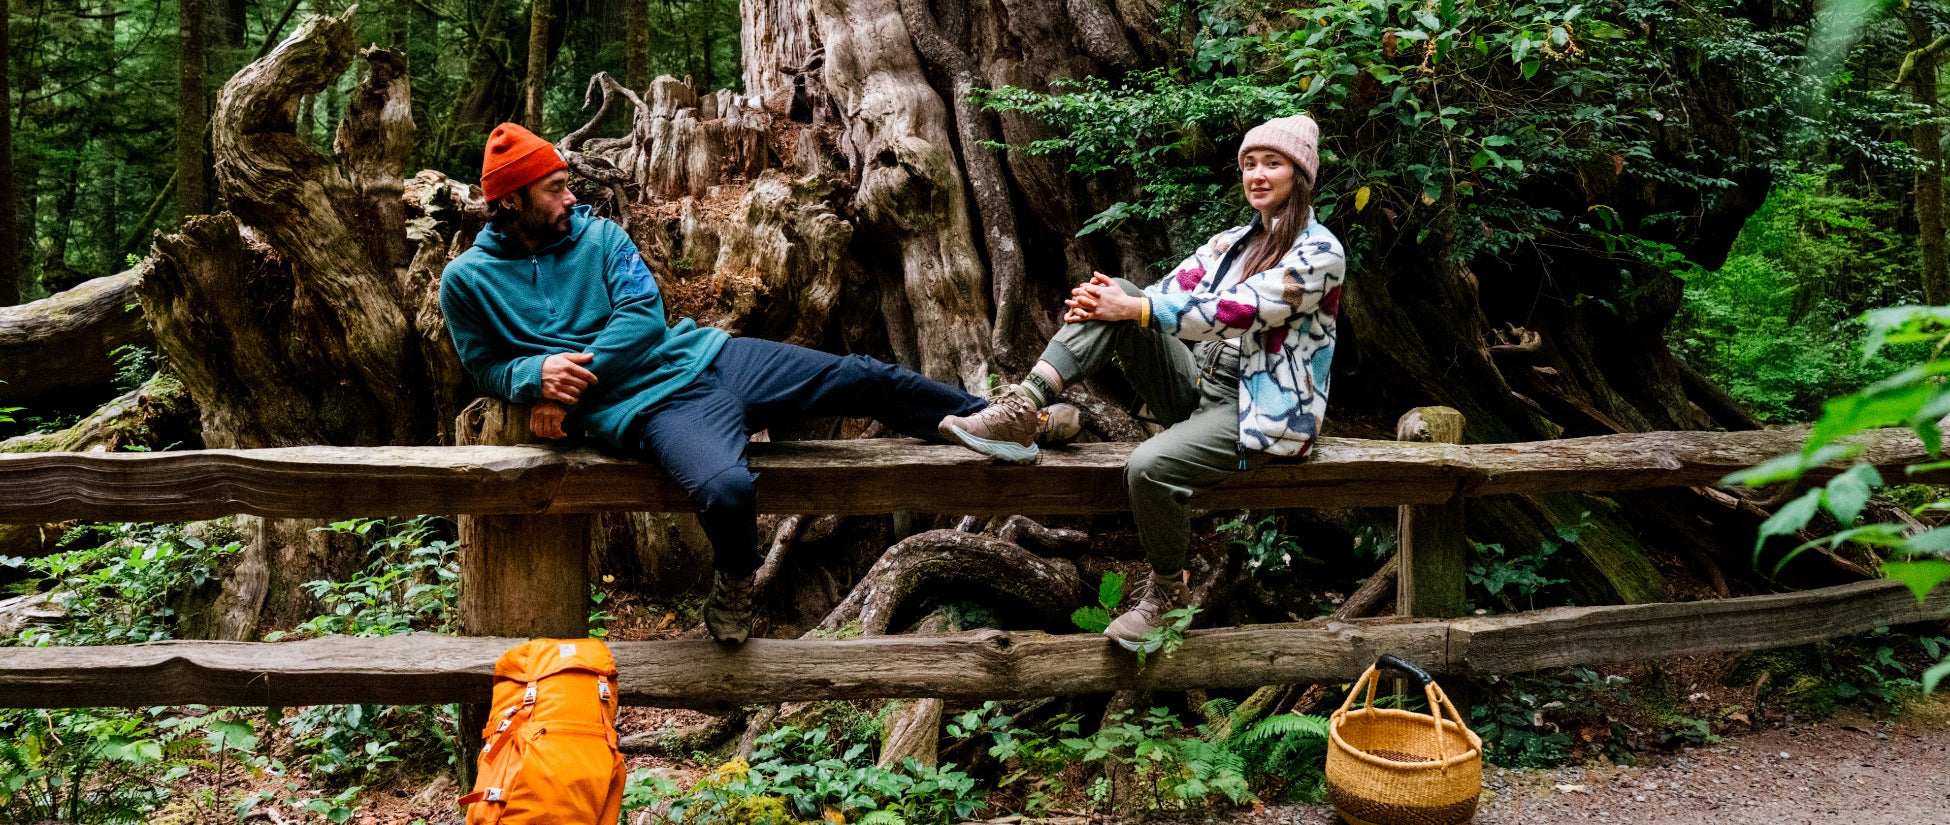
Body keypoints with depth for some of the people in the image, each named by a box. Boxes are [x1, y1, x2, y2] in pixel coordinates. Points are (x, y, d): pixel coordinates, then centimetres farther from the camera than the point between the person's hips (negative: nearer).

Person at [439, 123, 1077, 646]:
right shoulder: (469, 280, 3)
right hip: (649, 406, -5)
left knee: (860, 377, -4)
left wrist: (575, 379, -12)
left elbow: (644, 315, 1)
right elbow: (487, 366, 9)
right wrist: (539, 374, -15)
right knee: (726, 489, -36)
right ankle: (731, 584, -3)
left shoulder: (598, 235, 10)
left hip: (706, 357, 5)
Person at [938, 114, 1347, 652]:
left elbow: (1235, 311, -21)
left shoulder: (1319, 253, -9)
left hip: (1262, 414, -7)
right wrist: (1105, 302, -17)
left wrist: (1133, 309, -24)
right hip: (1200, 388, 7)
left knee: (1150, 466, -34)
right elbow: (1171, 290, 4)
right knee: (1119, 293, -12)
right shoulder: (1232, 241, 15)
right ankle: (1020, 412, -25)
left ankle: (1167, 592, -5)